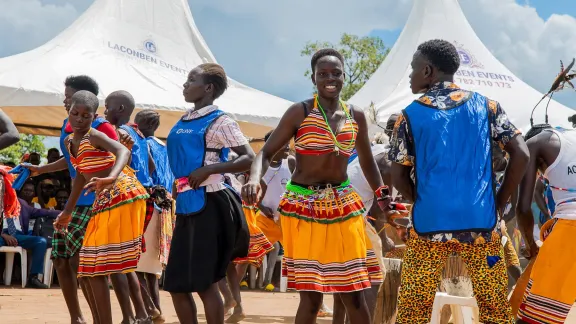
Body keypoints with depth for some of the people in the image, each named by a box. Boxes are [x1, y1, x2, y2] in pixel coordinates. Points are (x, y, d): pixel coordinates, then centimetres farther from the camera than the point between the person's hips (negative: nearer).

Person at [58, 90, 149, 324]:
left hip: (122, 197, -9)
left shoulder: (94, 136, -14)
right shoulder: (69, 142, 12)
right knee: (88, 270, 10)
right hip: (103, 203, 9)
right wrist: (67, 211, 27)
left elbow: (123, 152, -32)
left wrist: (111, 178, -51)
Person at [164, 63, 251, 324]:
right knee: (176, 284, 7)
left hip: (209, 205, -8)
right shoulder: (183, 121, 14)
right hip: (186, 206, 8)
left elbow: (249, 158, -15)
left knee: (204, 282, -5)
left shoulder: (219, 121, -8)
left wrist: (208, 170, -22)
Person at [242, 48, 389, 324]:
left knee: (353, 294, 3)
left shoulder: (356, 116, 7)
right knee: (310, 295, -4)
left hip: (343, 206, 4)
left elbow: (366, 161, 19)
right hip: (303, 207, -4)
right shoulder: (300, 112, -6)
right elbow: (266, 152, -7)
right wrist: (255, 179, -27)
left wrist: (382, 196, 7)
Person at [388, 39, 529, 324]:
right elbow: (521, 154, 1)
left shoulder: (410, 116, 1)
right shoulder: (485, 105, 6)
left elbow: (399, 178, 3)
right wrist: (499, 203, 9)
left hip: (429, 225, -1)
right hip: (480, 223, 1)